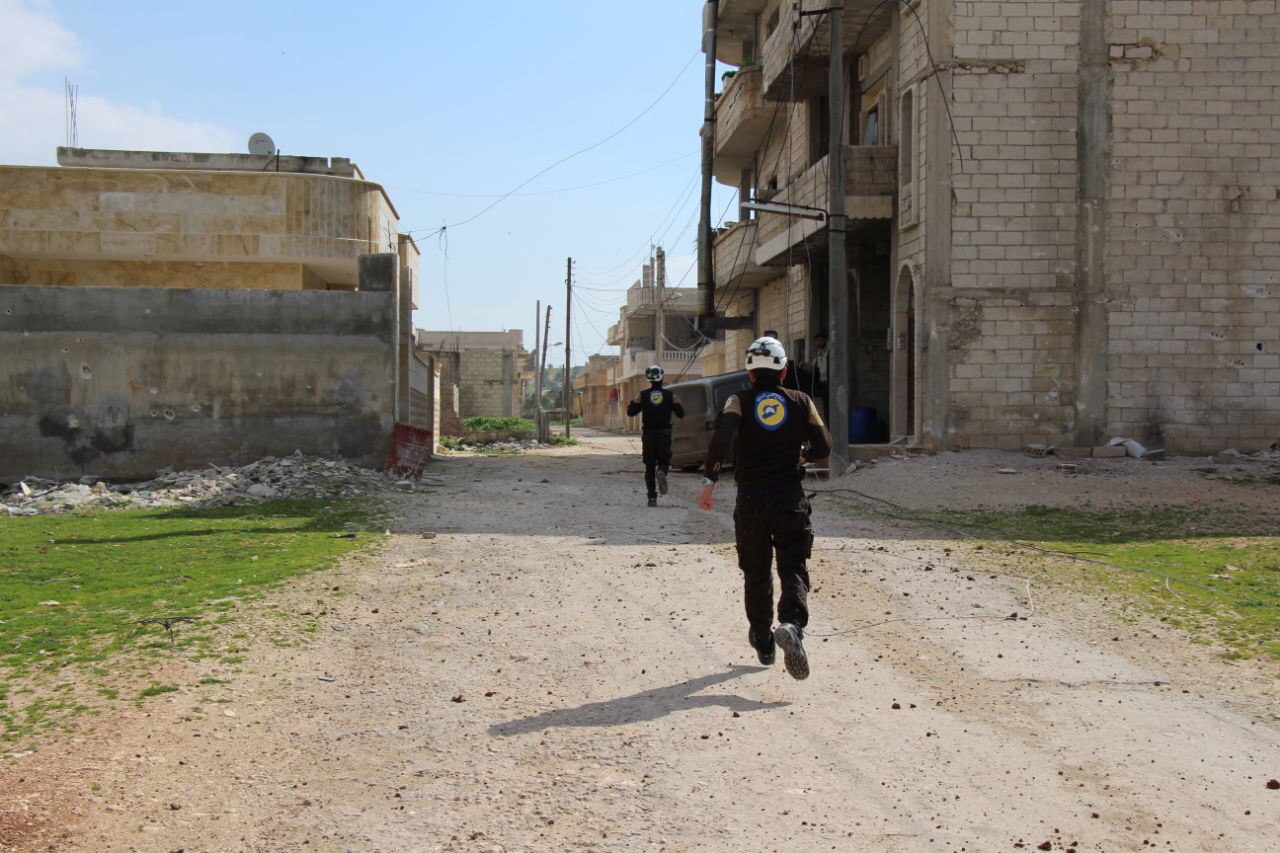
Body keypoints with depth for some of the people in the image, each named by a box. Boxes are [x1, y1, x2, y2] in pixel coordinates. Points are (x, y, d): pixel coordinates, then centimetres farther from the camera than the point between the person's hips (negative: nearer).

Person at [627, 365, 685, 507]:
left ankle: (652, 497, 1)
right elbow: (680, 414, 1)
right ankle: (662, 473, -24)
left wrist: (632, 402, 17)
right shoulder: (670, 395, -3)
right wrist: (676, 403, 18)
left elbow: (630, 412, -1)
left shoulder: (642, 395, -4)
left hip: (648, 435, 0)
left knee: (649, 466, 8)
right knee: (664, 462, 13)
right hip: (664, 435, 0)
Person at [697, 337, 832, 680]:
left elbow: (723, 435, -18)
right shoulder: (802, 402, 6)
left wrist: (710, 480, -18)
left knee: (756, 574, 16)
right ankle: (792, 625, -28)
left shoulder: (740, 401, 2)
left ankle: (763, 642, 28)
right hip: (791, 497, 0)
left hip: (751, 500, 0)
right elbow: (823, 448, 6)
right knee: (794, 570, 0)